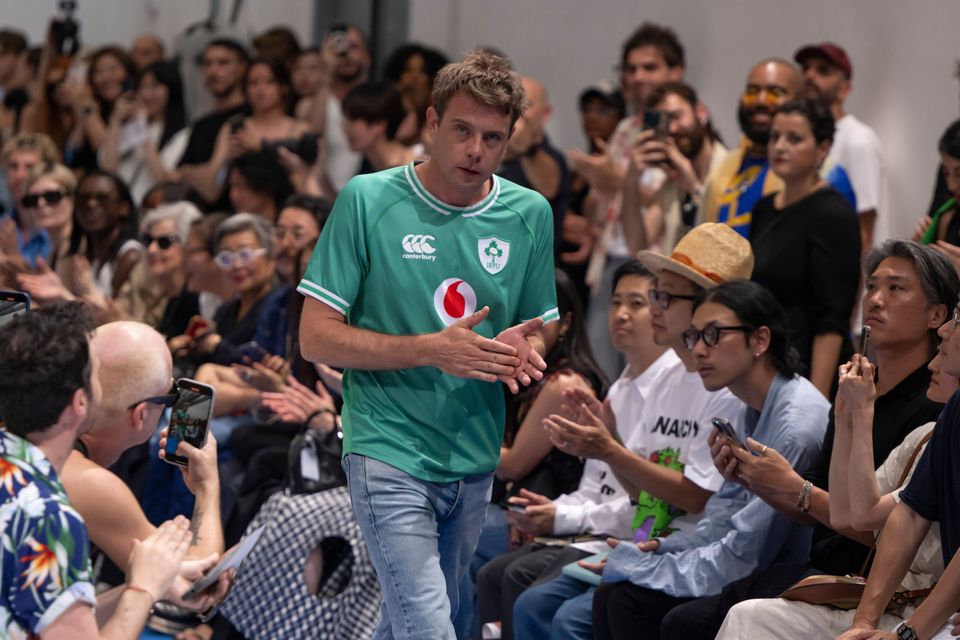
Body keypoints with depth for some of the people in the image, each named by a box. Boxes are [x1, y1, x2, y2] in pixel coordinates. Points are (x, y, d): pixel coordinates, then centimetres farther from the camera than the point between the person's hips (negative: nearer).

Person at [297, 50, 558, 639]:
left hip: (476, 460, 5)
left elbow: (538, 330, 17)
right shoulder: (367, 201, -7)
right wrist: (432, 351, -19)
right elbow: (317, 338, -7)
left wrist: (522, 347, -9)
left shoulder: (530, 214, 5)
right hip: (391, 454, -5)